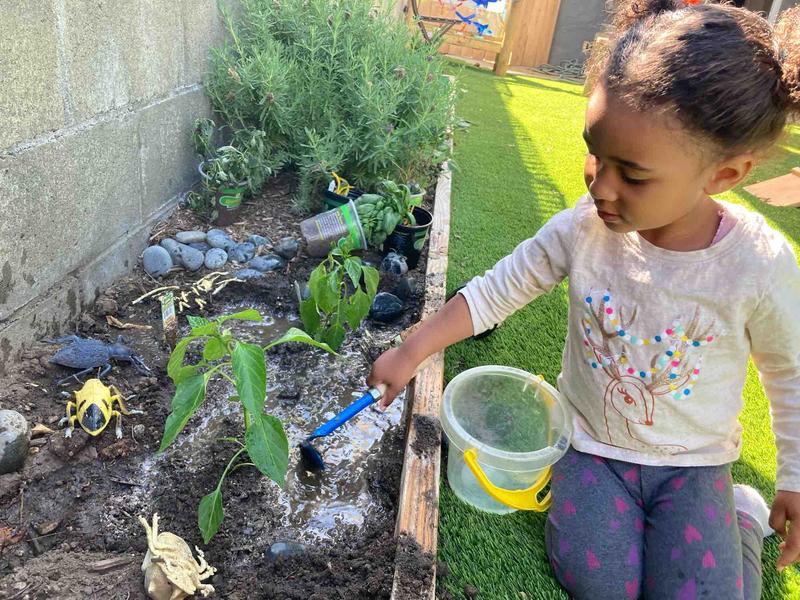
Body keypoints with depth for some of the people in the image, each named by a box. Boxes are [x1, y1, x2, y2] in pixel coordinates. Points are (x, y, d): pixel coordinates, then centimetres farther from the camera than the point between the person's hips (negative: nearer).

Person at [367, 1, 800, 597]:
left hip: (694, 462, 0)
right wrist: (409, 354, -9)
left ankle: (743, 518, 19)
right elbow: (495, 292, -8)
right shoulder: (583, 228, -19)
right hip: (592, 443, 0)